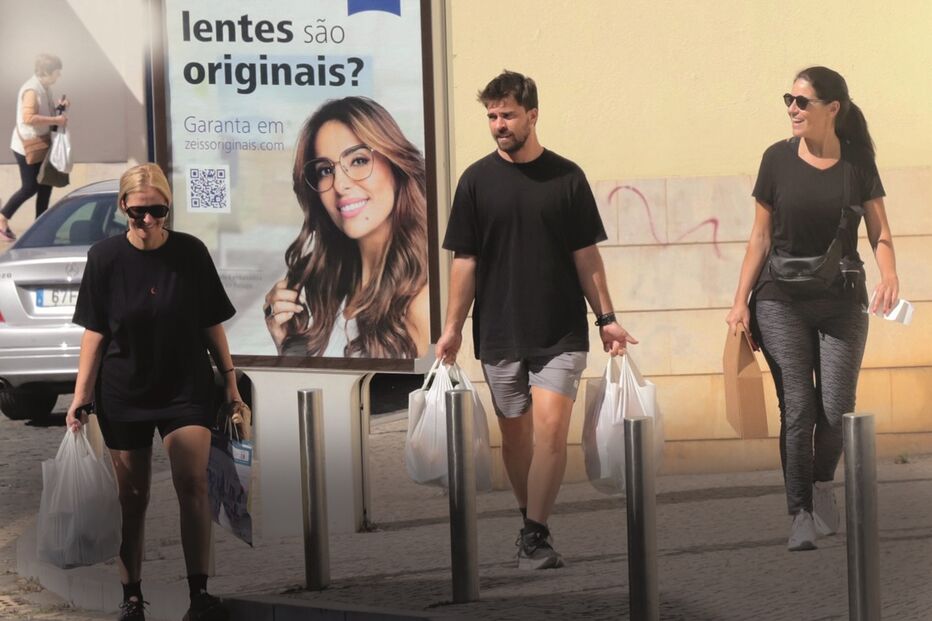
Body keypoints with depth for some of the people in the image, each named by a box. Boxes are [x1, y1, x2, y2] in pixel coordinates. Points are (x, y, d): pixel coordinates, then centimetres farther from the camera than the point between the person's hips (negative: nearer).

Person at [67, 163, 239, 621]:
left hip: (186, 388, 0)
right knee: (132, 498, 6)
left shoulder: (191, 252, -6)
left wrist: (229, 378, 2)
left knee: (192, 484, -14)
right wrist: (81, 394, -8)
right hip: (124, 394, 0)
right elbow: (95, 331, -4)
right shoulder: (105, 257, -7)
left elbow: (211, 323, 2)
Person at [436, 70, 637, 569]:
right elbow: (465, 260, 3)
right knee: (515, 433, 8)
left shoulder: (566, 177, 1)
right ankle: (530, 523, 25)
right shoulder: (477, 180, 2)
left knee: (550, 425, -14)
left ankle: (535, 534, -10)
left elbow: (586, 255, 5)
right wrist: (453, 327, -1)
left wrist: (606, 318, 0)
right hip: (499, 333, 1)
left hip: (560, 330, -1)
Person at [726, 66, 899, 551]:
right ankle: (801, 514, 1)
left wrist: (888, 274, -18)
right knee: (797, 408, -6)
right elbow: (761, 237, 4)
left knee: (836, 409, -4)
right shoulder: (778, 159, -1)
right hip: (782, 301, 0)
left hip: (841, 302, 1)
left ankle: (822, 483, 24)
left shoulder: (857, 161, 0)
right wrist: (740, 302, 0)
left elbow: (879, 232, 2)